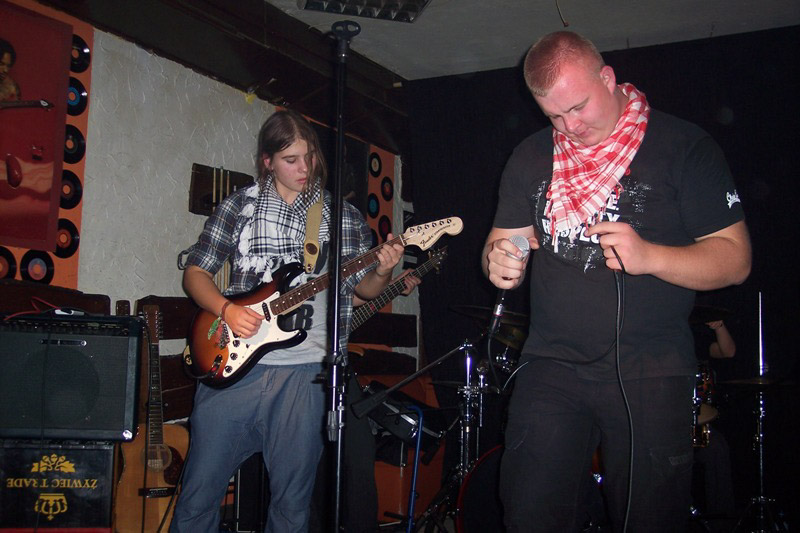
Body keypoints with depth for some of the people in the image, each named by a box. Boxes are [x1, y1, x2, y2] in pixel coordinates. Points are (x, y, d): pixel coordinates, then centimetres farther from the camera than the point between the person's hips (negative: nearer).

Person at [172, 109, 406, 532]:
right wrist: (226, 309, -11)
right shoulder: (239, 206, 6)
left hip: (304, 371, 1)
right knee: (199, 494, 4)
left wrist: (382, 272, -9)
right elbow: (195, 271, 8)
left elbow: (362, 286, 13)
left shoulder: (343, 216, 9)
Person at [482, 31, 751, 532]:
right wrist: (500, 262, -9)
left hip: (650, 375, -2)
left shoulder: (684, 146, -2)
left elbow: (735, 257, -4)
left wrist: (650, 256, -21)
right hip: (551, 369, 3)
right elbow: (502, 242, 16)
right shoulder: (530, 158, 11)